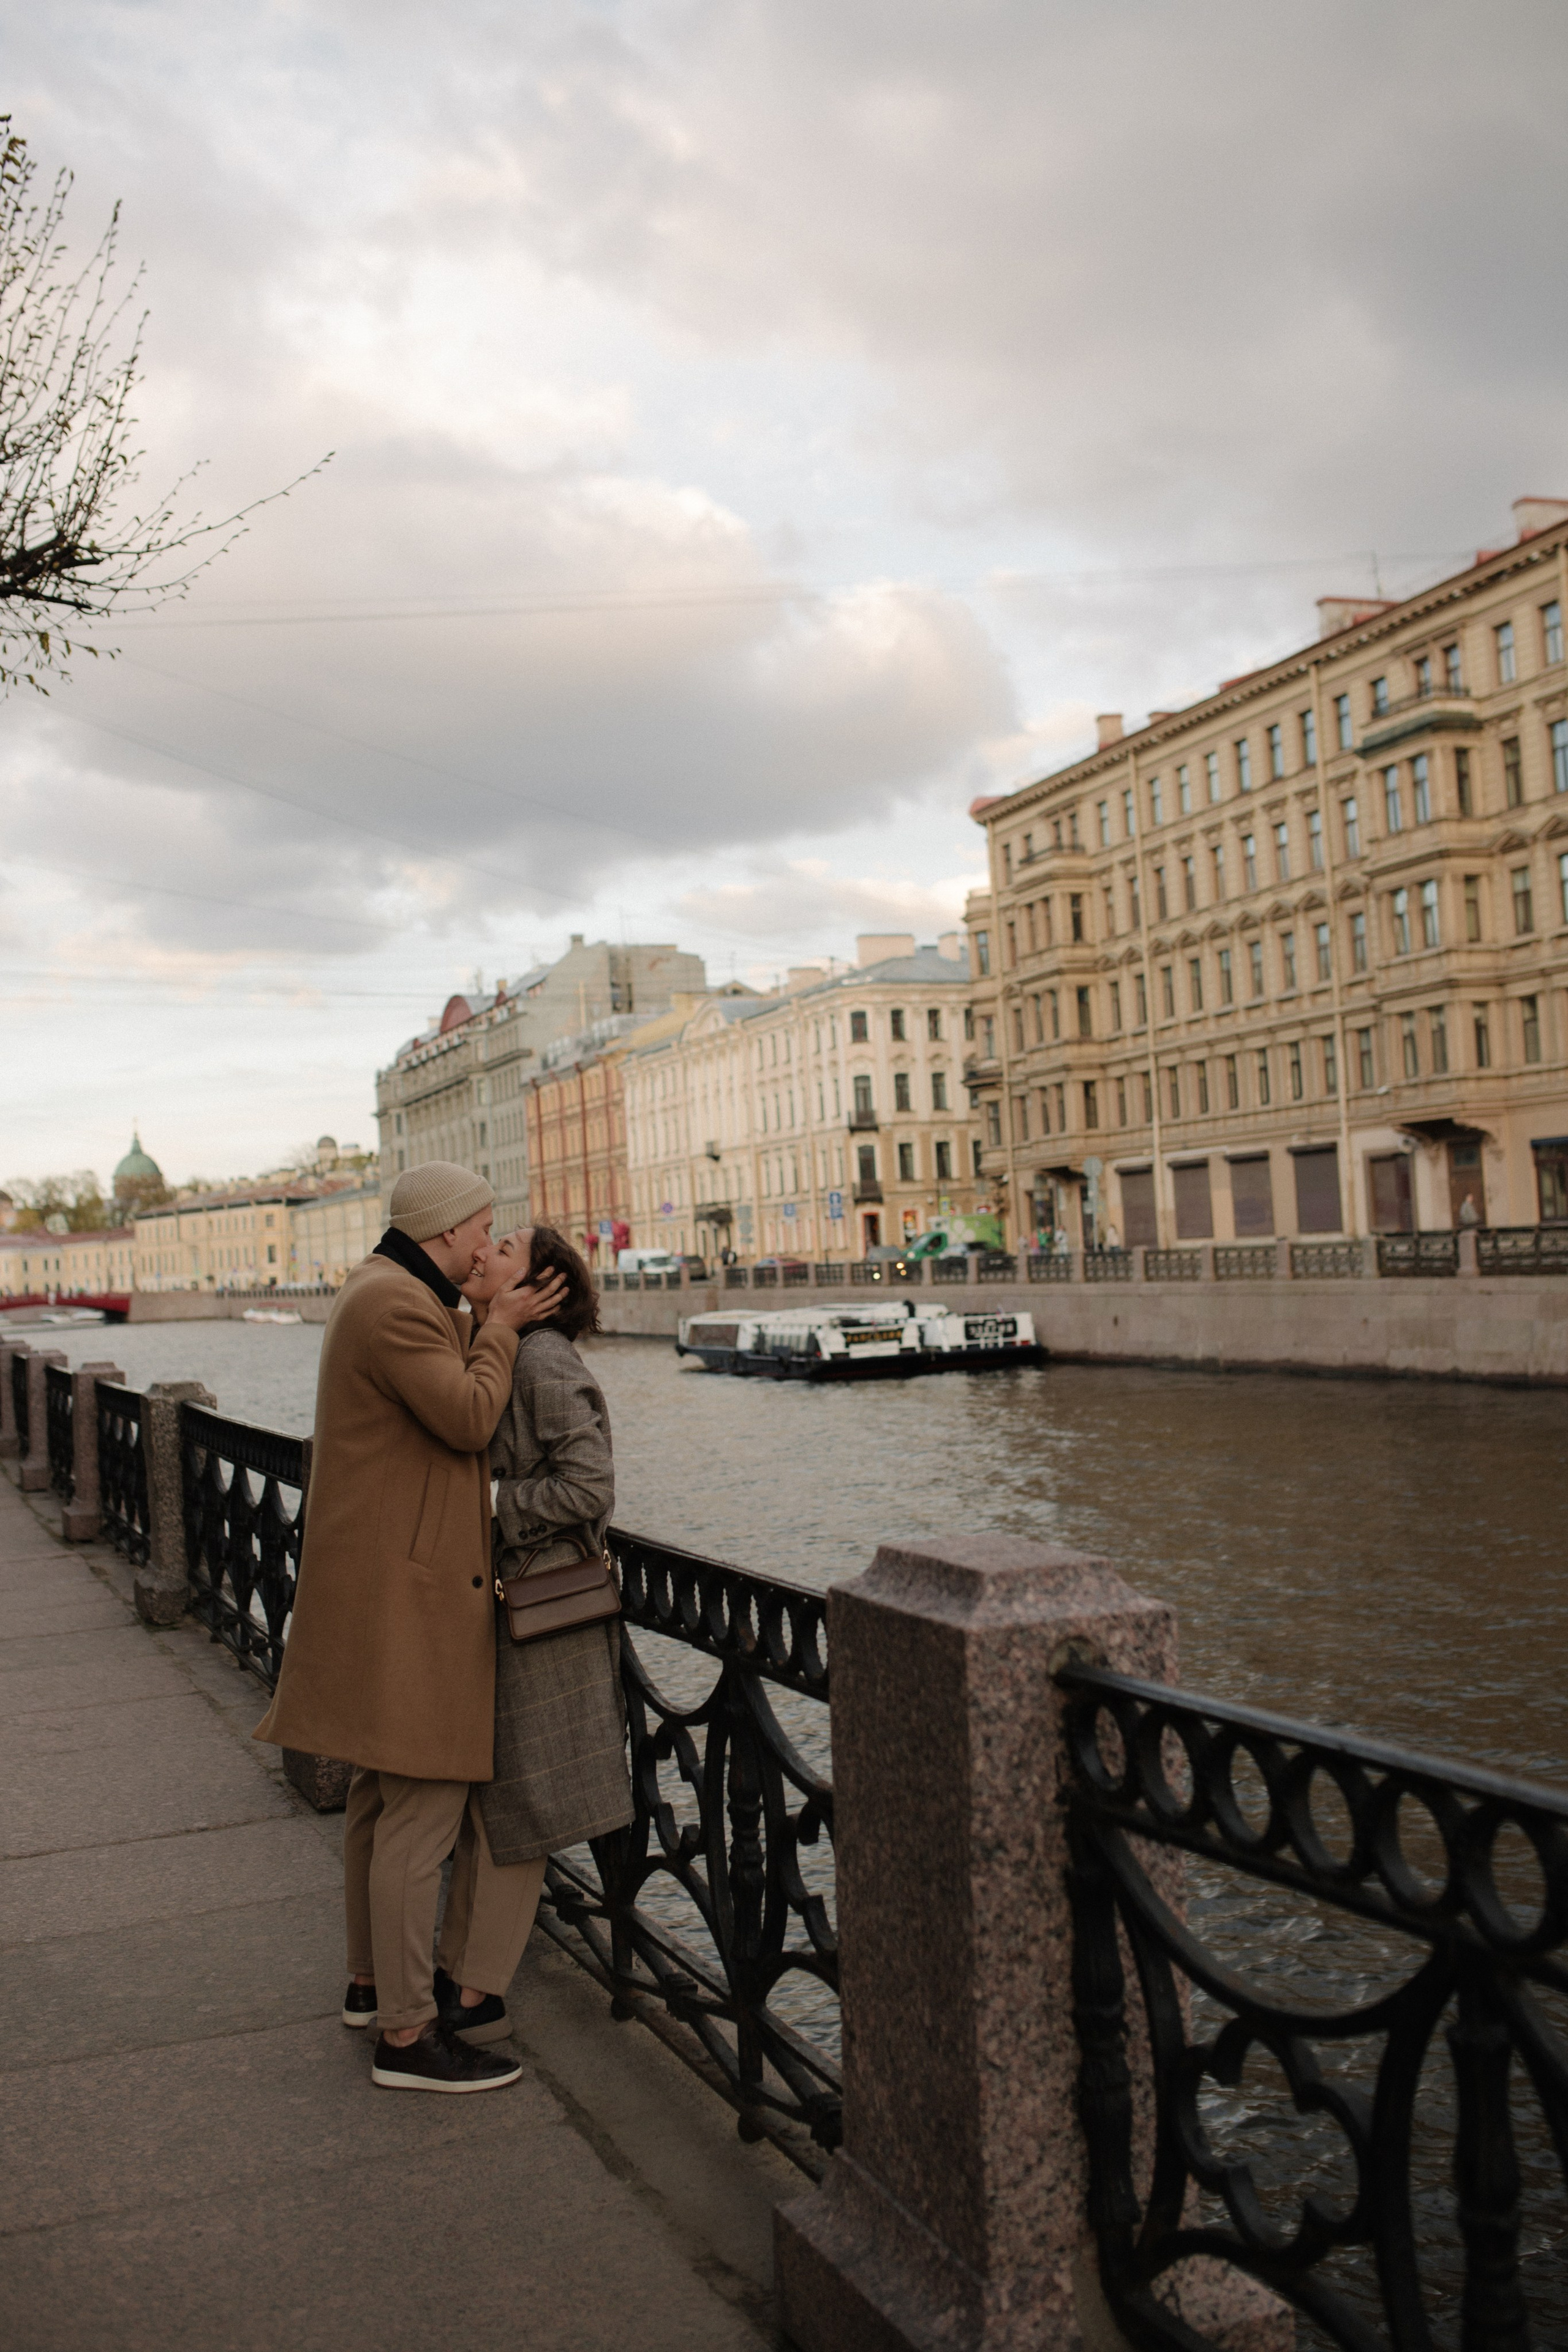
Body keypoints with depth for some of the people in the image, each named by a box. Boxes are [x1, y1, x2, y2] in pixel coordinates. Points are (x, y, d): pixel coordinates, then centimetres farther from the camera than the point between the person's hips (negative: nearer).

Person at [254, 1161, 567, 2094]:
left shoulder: (389, 1294, 16)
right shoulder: (397, 1303, -18)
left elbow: (453, 1423, 16)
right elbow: (468, 1420, -20)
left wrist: (496, 1319, 7)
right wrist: (501, 1327, -8)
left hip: (388, 1579, 12)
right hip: (409, 1588, -12)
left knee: (385, 1791, 20)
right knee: (425, 1808, -6)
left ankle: (373, 1979, 34)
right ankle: (408, 2033, 3)